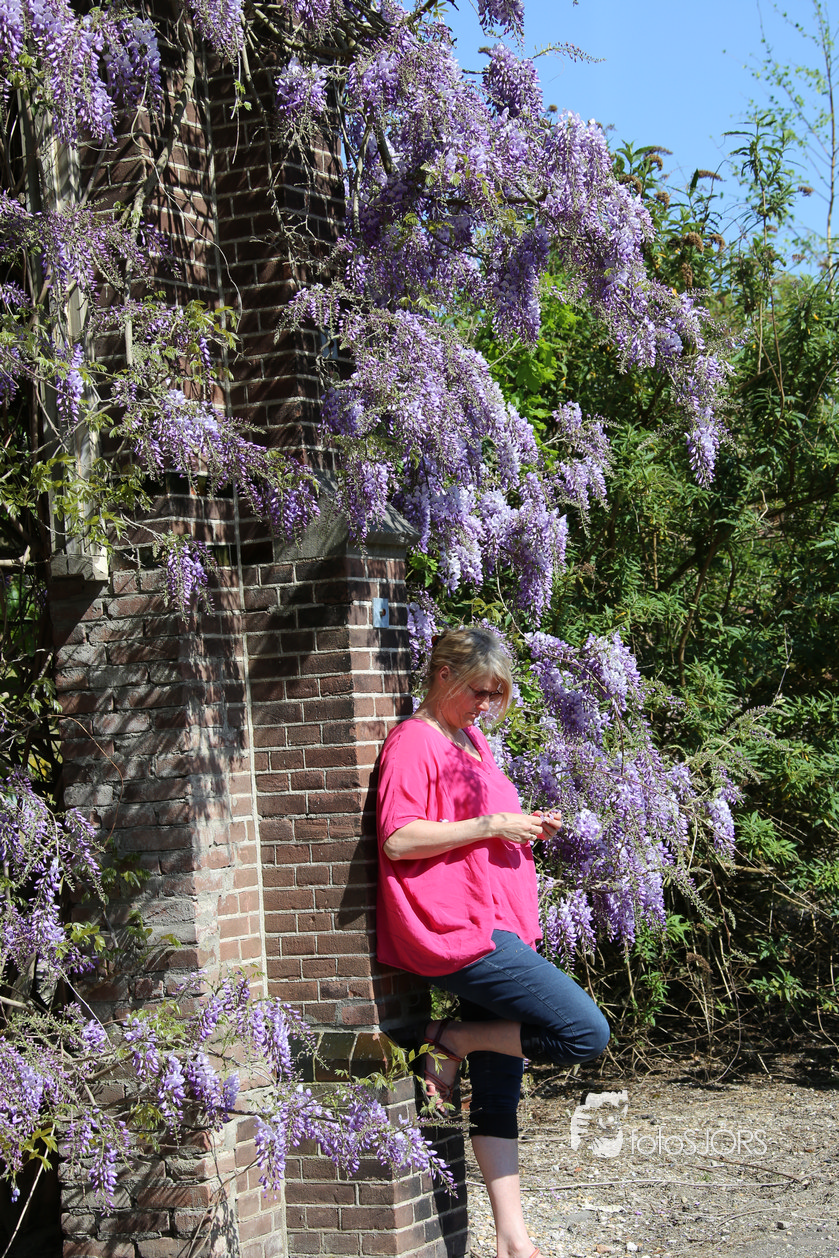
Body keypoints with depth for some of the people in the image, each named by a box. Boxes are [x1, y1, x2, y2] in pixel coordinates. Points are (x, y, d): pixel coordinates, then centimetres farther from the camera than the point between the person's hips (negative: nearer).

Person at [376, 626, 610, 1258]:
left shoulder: (472, 741, 21)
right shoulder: (415, 741, -7)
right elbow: (398, 838, -17)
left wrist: (528, 829, 11)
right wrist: (491, 826, -16)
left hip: (495, 929, 9)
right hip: (457, 931, -9)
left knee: (499, 1089, 7)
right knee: (586, 1033, -16)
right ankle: (447, 1041, -3)